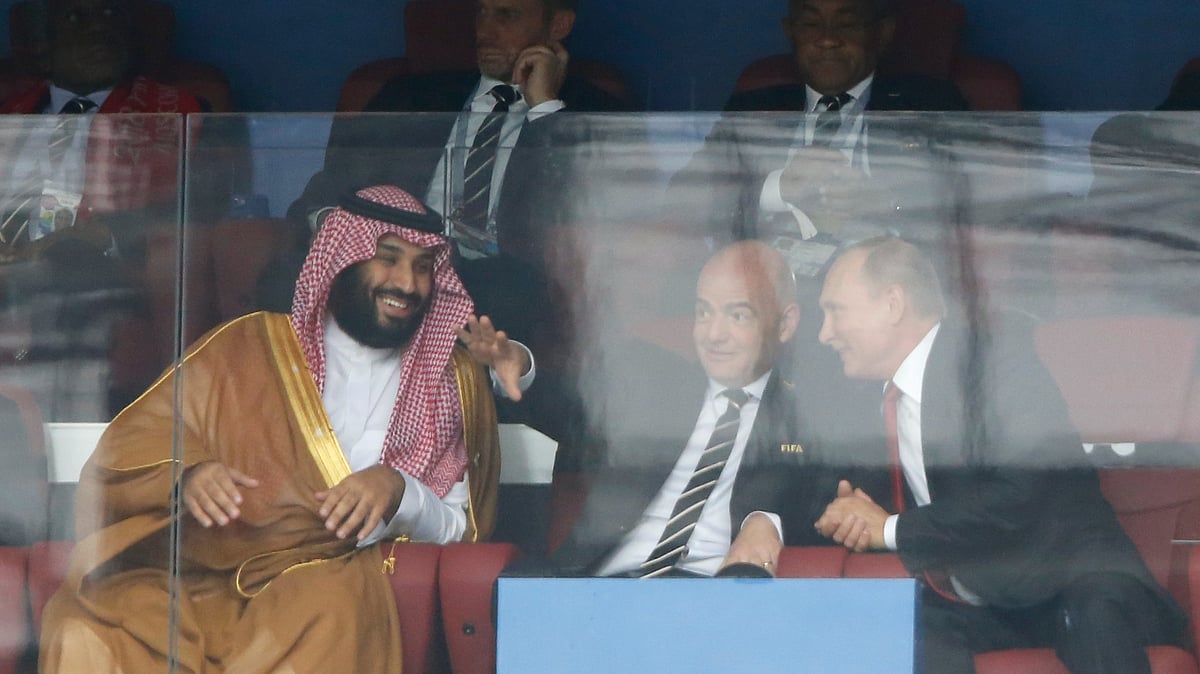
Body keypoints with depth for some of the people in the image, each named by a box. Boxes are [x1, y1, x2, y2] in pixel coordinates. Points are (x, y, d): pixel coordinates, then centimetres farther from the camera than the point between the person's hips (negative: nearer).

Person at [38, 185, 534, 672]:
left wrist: (399, 493, -9)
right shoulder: (250, 346, 15)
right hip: (213, 575, 0)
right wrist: (187, 472, -14)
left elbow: (460, 529, 13)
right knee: (84, 631, -32)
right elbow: (130, 444, 9)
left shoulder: (453, 381, 18)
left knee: (329, 609, -39)